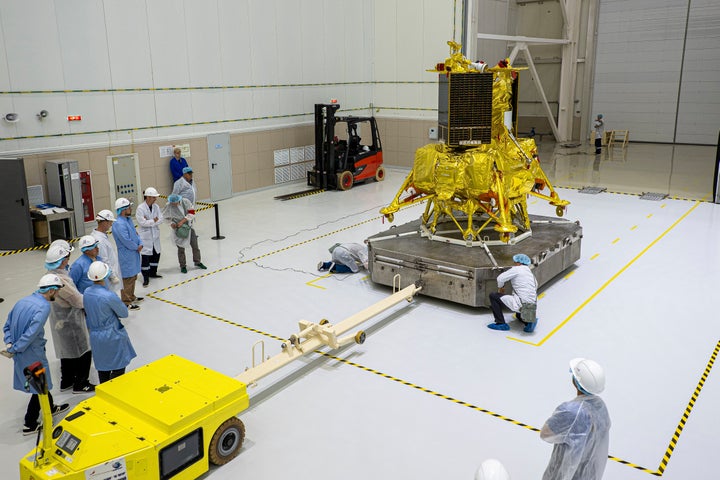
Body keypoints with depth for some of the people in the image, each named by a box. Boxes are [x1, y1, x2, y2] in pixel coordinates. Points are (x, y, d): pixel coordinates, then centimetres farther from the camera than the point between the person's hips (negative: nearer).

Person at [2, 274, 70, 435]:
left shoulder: (23, 301, 6)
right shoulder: (44, 306, -21)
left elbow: (7, 326, 10)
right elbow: (31, 333, -27)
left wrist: (9, 343, 0)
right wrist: (14, 349, -17)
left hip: (20, 353, 8)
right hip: (32, 355, -8)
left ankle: (50, 408, 45)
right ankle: (30, 425, 18)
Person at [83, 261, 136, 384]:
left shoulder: (86, 292, -5)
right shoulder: (109, 296, -26)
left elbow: (88, 311, 10)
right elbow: (124, 313, -11)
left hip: (95, 336, 7)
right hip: (112, 336, -7)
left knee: (102, 366, 21)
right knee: (118, 368, 7)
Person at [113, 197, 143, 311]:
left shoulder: (128, 219, 8)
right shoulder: (119, 224, -25)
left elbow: (135, 234, 14)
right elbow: (126, 241, -27)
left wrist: (140, 244, -3)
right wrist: (136, 247, -10)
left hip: (134, 254, 10)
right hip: (126, 256, -10)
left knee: (133, 277, 22)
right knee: (127, 279, -1)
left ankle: (131, 297, 37)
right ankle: (126, 302, 9)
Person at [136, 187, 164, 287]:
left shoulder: (156, 207, 3)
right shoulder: (141, 208, -15)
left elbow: (160, 219, -4)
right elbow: (142, 222, -21)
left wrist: (149, 221, -17)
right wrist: (154, 221, -14)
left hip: (155, 235, 7)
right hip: (145, 236, -6)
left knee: (156, 254, 16)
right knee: (145, 256, -4)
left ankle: (153, 273, 34)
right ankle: (146, 277, 5)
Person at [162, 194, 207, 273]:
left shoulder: (186, 202, -13)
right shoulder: (168, 206, -13)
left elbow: (191, 213, -13)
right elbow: (167, 217, 2)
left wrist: (182, 221, -20)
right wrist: (171, 223, -16)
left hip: (189, 226, 2)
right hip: (178, 229, -1)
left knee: (195, 245, 11)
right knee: (181, 248, 4)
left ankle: (198, 262, 29)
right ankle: (183, 266, 19)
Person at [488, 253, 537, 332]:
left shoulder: (517, 269, -3)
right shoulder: (531, 273, 19)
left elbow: (500, 278, -8)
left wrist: (500, 288, 12)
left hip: (520, 304, -8)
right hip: (533, 307, 8)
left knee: (493, 296, 2)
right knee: (518, 315, 41)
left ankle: (501, 323, 0)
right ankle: (529, 321, 8)